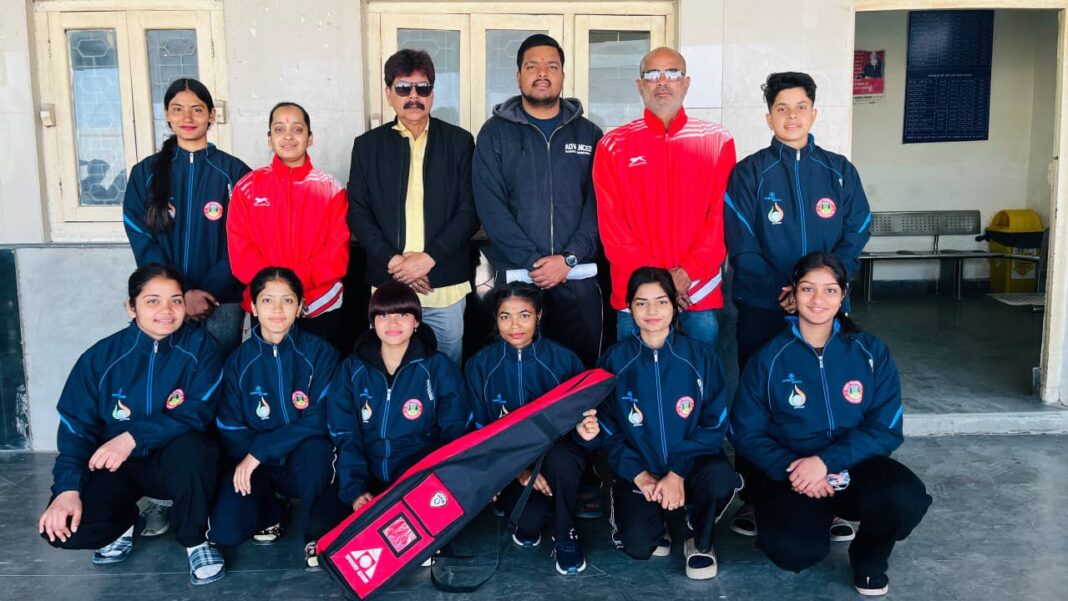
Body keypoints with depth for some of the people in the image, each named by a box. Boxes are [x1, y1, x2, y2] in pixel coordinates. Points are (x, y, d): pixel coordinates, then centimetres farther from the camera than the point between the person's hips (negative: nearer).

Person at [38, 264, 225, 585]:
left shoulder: (200, 346, -10)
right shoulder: (100, 357, -5)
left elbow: (197, 412, -20)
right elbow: (76, 427, -6)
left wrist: (133, 437, -31)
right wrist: (68, 488, -20)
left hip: (175, 463, -1)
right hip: (116, 467, 2)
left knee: (191, 447, -37)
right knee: (61, 527, -24)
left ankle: (194, 540, -10)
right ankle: (127, 519, 13)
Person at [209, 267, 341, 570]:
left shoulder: (319, 352, -8)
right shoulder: (240, 360, 0)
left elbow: (319, 420, -16)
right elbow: (230, 430, 0)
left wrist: (260, 450, -20)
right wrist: (249, 458, -18)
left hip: (305, 462, -2)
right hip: (255, 465, 2)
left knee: (314, 449, -37)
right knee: (224, 531, -20)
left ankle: (316, 537, -11)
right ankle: (270, 510, 16)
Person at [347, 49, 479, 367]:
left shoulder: (459, 141, 5)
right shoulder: (367, 145, 9)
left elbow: (470, 210, -1)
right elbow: (357, 212, 5)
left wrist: (428, 258, -12)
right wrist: (392, 260, -10)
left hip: (446, 284, -1)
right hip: (387, 282, 1)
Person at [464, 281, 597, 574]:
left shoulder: (564, 360, -6)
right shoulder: (479, 365, -3)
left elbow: (580, 416, -3)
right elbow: (479, 430, -2)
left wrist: (584, 430, -30)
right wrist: (518, 469, -16)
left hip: (556, 450, 0)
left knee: (561, 459, -37)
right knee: (528, 522, -29)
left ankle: (565, 537, -9)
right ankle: (527, 523, 11)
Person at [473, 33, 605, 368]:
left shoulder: (588, 134, 10)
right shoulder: (496, 133, 5)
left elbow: (597, 204, 2)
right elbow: (490, 206, -4)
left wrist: (568, 258, -11)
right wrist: (532, 260, -13)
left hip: (578, 277, 2)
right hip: (515, 275, -1)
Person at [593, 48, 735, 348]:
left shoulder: (717, 140, 5)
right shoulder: (613, 146, 5)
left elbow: (723, 213, -1)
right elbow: (611, 222, -1)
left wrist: (689, 271, -12)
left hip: (701, 288, 0)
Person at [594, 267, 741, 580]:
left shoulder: (701, 356, -4)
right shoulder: (615, 360, -3)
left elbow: (714, 424, -6)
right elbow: (608, 431, -2)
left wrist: (678, 473, -18)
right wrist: (639, 475, -15)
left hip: (690, 464, 0)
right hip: (639, 472, 0)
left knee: (721, 479, -34)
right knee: (638, 546, -22)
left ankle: (700, 539, -1)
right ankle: (656, 519, 16)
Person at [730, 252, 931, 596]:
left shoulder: (871, 352, -1)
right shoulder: (769, 358, -4)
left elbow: (886, 429, -5)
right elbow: (747, 434, -1)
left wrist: (826, 461, -18)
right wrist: (791, 468, -18)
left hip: (853, 467, 2)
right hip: (788, 473, -1)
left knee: (907, 499, -31)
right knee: (795, 551, -29)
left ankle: (868, 558, 4)